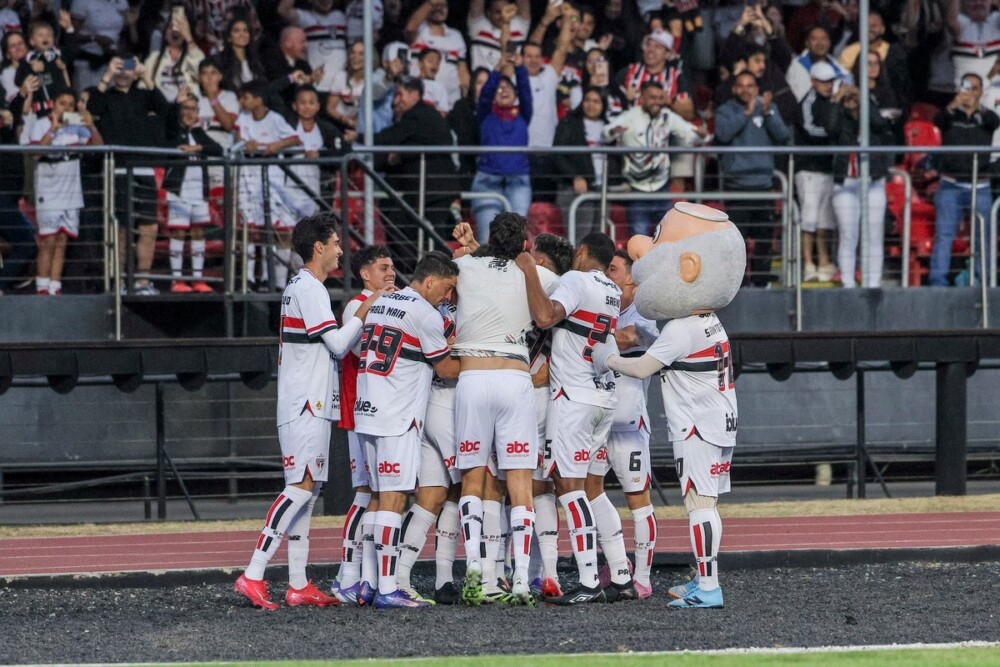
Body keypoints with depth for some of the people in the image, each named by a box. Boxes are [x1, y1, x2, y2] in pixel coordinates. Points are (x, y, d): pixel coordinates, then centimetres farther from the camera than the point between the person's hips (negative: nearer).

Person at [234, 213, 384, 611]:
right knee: (302, 487, -15)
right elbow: (338, 344, -16)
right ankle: (252, 576, -21)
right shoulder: (310, 289, -11)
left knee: (305, 490, 8)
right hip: (306, 406, -11)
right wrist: (365, 311, -7)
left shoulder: (298, 288, 20)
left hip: (308, 406, 11)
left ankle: (298, 585, 8)